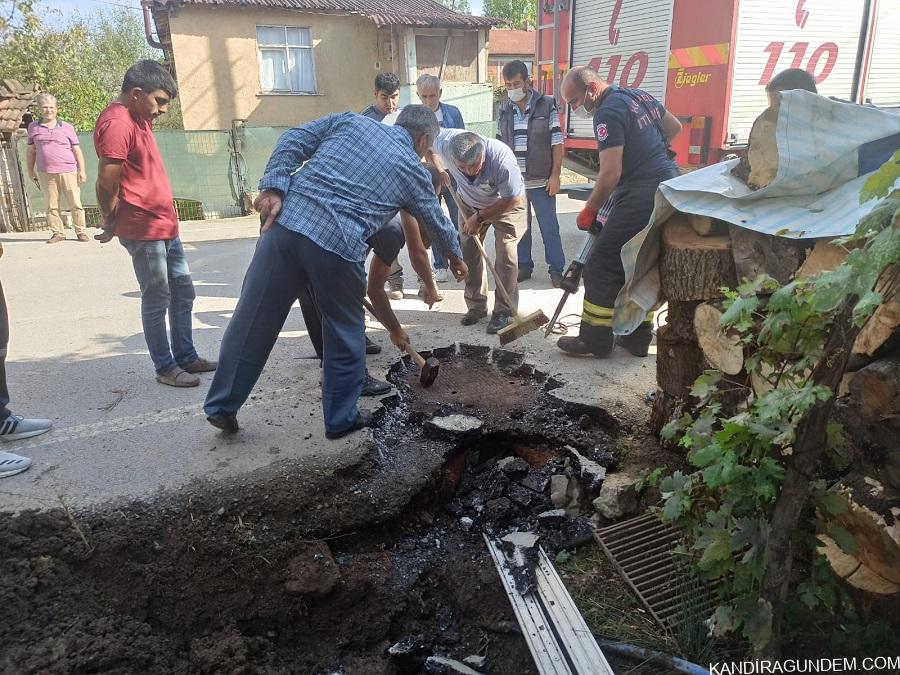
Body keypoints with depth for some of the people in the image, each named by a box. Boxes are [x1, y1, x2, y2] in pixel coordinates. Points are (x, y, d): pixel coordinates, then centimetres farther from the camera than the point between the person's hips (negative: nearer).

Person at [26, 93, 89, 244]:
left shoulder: (67, 127, 8)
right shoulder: (33, 127, 11)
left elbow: (77, 150, 7)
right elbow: (31, 151, 15)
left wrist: (82, 170, -1)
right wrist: (30, 171, 12)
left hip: (68, 171, -1)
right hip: (45, 173, 2)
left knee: (75, 204, -2)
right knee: (51, 206, 3)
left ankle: (80, 232, 6)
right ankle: (58, 233, 9)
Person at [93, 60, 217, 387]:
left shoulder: (139, 117, 13)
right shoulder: (117, 124, -18)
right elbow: (106, 185, -18)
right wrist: (111, 226, -4)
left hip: (166, 226, 10)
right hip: (144, 231, -9)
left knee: (183, 294, 14)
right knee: (157, 301, 1)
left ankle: (186, 357, 25)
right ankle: (165, 368, 13)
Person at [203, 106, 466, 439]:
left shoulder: (351, 121, 21)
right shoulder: (413, 170, 16)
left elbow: (293, 141, 9)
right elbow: (437, 221, 31)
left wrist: (273, 187, 1)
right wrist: (456, 256, 48)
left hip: (286, 221, 4)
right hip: (338, 247, -3)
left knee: (254, 319, 11)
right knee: (345, 336, 16)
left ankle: (222, 406, 23)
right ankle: (341, 419, 27)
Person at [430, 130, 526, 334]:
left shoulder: (502, 159, -41)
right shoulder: (444, 142, -33)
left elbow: (513, 199, -27)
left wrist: (480, 217, -23)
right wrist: (439, 169, -13)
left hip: (506, 203, -4)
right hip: (469, 202, 4)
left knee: (506, 254, -11)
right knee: (469, 252, 2)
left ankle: (503, 311, -2)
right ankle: (476, 306, 15)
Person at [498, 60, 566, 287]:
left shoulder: (547, 106, -2)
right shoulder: (503, 111, 8)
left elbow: (557, 143, -3)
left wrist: (555, 175, -9)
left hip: (541, 181, -3)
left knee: (549, 227, 1)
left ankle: (557, 269, 11)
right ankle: (524, 266, 22)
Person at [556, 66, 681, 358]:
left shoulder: (608, 113, -14)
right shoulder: (639, 96, 14)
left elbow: (610, 174, -20)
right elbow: (675, 127, 28)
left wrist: (588, 211, -8)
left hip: (641, 196, -10)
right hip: (669, 187, 10)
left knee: (603, 267, -3)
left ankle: (595, 339, 4)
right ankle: (638, 336, 23)